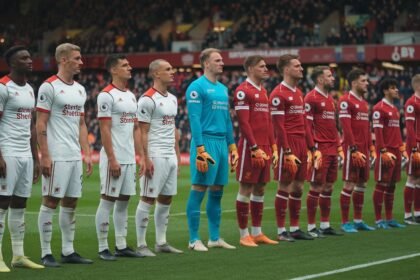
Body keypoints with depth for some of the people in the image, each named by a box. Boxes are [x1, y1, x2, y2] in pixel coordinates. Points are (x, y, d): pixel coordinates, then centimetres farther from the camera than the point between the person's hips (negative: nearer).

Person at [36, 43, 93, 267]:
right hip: (56, 156, -8)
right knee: (50, 202, -4)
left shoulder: (80, 90, 15)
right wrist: (45, 156, -16)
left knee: (71, 203, 10)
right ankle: (46, 253, 1)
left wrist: (87, 153, 12)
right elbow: (41, 125, -11)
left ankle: (68, 251, 16)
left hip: (75, 156, 8)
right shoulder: (49, 87, -8)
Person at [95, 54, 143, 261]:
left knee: (124, 201, 10)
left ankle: (121, 246, 15)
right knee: (108, 201, -3)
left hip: (130, 159, 8)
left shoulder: (131, 96, 15)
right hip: (114, 159, -8)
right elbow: (105, 130, -14)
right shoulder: (107, 95, -10)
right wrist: (112, 159, -18)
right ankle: (103, 248, 2)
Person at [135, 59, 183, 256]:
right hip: (155, 156, -8)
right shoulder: (148, 99, -11)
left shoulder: (172, 99, 15)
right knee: (148, 199, -5)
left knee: (166, 199, 11)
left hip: (171, 156, 8)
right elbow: (143, 132, -13)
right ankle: (141, 245, 0)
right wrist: (146, 159, -17)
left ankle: (161, 243, 18)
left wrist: (177, 153, 17)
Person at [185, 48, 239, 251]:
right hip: (206, 141, -8)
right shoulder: (197, 87, -8)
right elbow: (194, 120, -13)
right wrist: (200, 150, -19)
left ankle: (215, 238, 16)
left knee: (217, 192, 10)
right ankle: (194, 239, -1)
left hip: (222, 143, 8)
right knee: (198, 190, -5)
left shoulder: (223, 89, 17)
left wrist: (232, 147, 16)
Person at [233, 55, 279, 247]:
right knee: (246, 190, -3)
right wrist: (255, 148, -18)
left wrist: (273, 147, 13)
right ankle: (244, 235, 1)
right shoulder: (243, 91, -10)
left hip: (265, 148, 9)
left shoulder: (263, 91, 17)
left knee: (260, 189, 10)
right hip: (250, 148, -8)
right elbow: (243, 123, -15)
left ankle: (257, 233, 16)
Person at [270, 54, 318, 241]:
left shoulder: (298, 93, 17)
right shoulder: (278, 94, -11)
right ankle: (281, 231, 0)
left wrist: (311, 147, 16)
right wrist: (288, 152, -19)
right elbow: (279, 126, -15)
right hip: (288, 144, -8)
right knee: (285, 187, -5)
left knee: (298, 187, 10)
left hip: (301, 144, 9)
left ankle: (295, 228, 16)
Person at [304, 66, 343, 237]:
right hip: (320, 150, -9)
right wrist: (313, 148, -18)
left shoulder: (330, 99, 18)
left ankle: (325, 225, 17)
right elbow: (307, 125, -13)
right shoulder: (311, 98, -9)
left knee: (328, 187, 11)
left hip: (332, 150, 9)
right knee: (316, 187, -5)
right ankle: (311, 227, 0)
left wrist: (339, 146, 16)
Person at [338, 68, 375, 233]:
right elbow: (346, 127, -16)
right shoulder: (346, 101, -10)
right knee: (349, 184, -6)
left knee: (362, 184, 10)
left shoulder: (364, 103, 17)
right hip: (353, 149, -8)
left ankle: (358, 220, 17)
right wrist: (354, 150, -20)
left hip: (364, 150, 8)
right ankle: (345, 222, -2)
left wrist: (371, 147, 13)